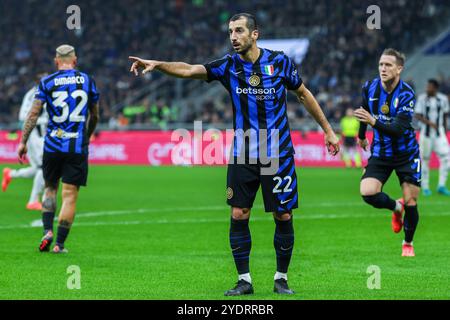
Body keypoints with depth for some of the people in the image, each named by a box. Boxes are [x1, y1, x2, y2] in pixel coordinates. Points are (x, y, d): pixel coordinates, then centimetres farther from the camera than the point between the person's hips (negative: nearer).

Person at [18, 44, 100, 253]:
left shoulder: (47, 82, 0)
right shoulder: (87, 81, 5)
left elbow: (34, 113, -5)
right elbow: (94, 116, 14)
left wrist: (23, 142, 1)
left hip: (53, 145, 0)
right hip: (78, 147, 0)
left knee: (50, 187, 19)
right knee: (70, 195, 1)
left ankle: (47, 231, 2)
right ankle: (60, 244, 0)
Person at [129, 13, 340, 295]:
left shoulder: (279, 61, -3)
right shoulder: (229, 65, -1)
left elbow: (304, 94, 9)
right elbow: (190, 70, -14)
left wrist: (328, 130, 11)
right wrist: (157, 64, -31)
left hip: (278, 155, -1)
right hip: (243, 155, 2)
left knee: (283, 216, 0)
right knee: (238, 215, -3)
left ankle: (281, 279, 15)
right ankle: (244, 280, 8)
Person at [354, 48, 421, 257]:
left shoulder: (406, 94, -21)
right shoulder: (369, 88, -7)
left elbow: (398, 129, -31)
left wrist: (373, 122, -45)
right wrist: (361, 135, 29)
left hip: (406, 153, -3)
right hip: (380, 153, 3)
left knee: (410, 203, -4)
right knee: (367, 193, -18)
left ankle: (408, 243, 23)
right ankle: (396, 207, 16)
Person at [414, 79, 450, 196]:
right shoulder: (422, 98, -6)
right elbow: (418, 116, -9)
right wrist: (430, 123, -24)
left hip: (439, 133, 2)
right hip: (426, 132, -2)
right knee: (425, 160, 3)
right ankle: (425, 187, 15)